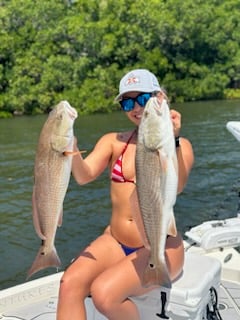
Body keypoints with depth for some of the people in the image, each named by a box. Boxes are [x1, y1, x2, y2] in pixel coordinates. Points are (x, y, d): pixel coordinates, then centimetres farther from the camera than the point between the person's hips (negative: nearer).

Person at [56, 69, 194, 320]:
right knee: (69, 284, -21)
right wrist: (70, 143, -30)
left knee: (104, 292, -25)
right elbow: (84, 175, -12)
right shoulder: (114, 141, 5)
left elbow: (176, 187, -21)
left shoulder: (179, 146, -2)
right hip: (115, 242, 4)